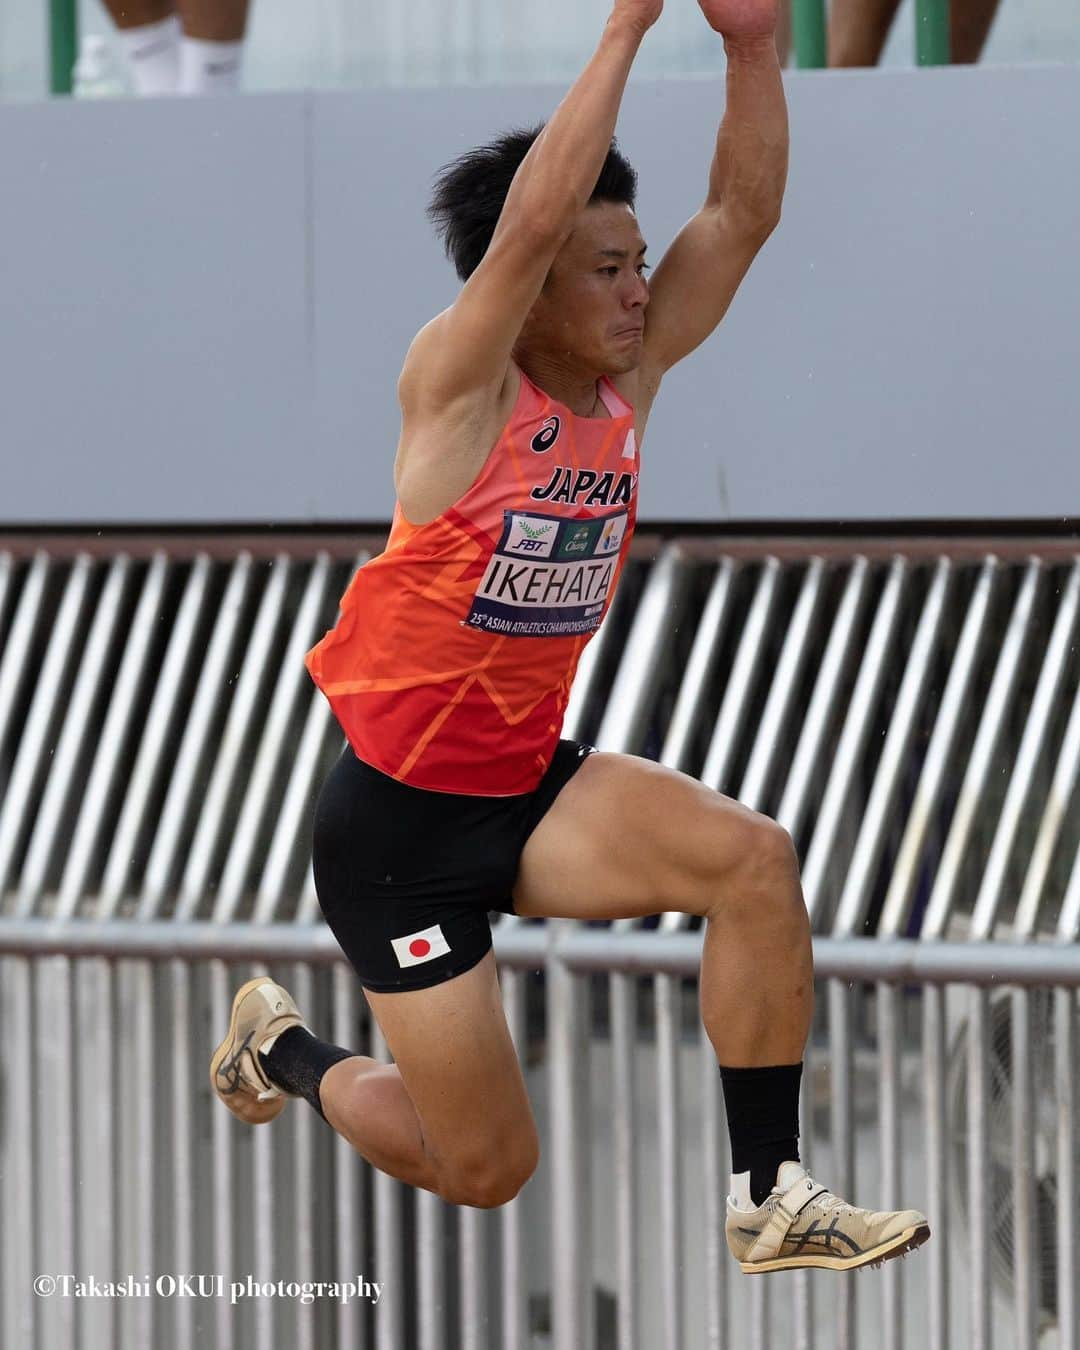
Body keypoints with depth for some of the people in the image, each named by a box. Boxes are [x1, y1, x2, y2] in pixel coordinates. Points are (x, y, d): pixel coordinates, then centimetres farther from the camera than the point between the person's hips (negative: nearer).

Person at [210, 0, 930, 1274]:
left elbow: (742, 212, -4)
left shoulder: (627, 378, 0)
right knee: (484, 1170, 0)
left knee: (752, 859, -23)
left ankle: (770, 1196, -14)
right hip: (399, 821, -6)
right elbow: (532, 221, -35)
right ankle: (283, 1049, 32)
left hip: (532, 783, 6)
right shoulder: (459, 384, -18)